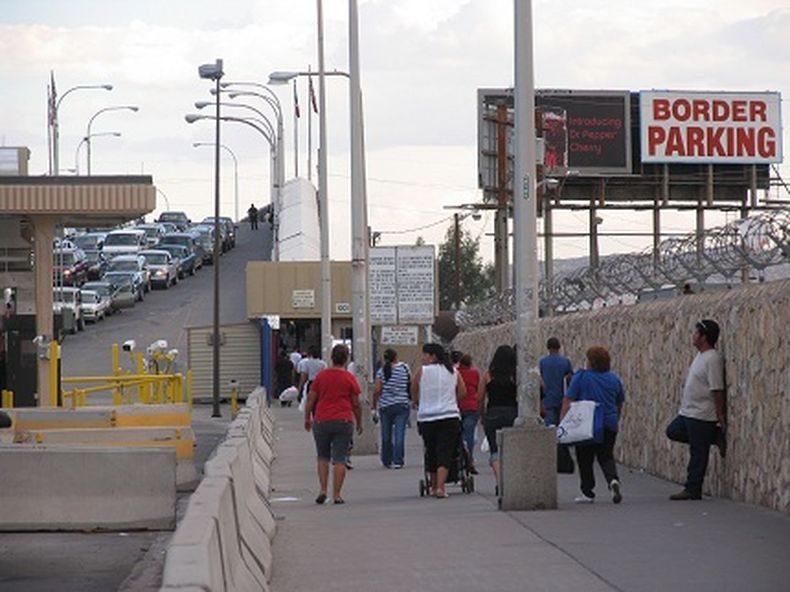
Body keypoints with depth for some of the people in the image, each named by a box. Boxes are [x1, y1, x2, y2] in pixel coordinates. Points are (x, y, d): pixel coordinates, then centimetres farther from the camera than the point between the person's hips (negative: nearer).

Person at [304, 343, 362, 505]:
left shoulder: (321, 376, 3)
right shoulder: (349, 378, -1)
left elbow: (310, 399, 4)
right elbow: (356, 404, 3)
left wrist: (307, 418, 15)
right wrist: (359, 423, 16)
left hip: (322, 421, 1)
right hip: (344, 422, -1)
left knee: (323, 457, 15)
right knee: (339, 459, 1)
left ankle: (323, 490, 2)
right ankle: (337, 495, -2)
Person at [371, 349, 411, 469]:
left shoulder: (381, 371, -3)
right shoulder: (404, 368, -2)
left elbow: (377, 390, -7)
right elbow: (410, 382, 12)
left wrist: (374, 404, 6)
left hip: (385, 406, 1)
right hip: (402, 405, -1)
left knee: (386, 435, 11)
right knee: (399, 433, -3)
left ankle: (387, 461, 20)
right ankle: (397, 461, -11)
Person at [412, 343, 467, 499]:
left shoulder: (421, 372, -2)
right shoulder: (453, 372, 6)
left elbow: (414, 394, 7)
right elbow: (462, 392, 8)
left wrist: (416, 403, 28)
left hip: (427, 417, -1)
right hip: (450, 417, 1)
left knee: (431, 453, 13)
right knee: (445, 453, -3)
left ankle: (434, 487, 23)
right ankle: (440, 487, -17)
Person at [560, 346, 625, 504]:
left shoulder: (581, 377, -7)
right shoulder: (614, 379, 5)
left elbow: (568, 400, -12)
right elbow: (620, 404, 16)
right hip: (609, 424, 3)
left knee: (585, 460, 9)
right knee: (606, 457, 11)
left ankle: (588, 493, 11)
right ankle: (613, 480, -15)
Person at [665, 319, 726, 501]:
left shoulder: (712, 359, -20)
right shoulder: (700, 355, 12)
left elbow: (717, 390, -21)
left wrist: (720, 416, -20)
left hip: (701, 416, -10)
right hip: (687, 411, 10)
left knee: (698, 453, -3)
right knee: (672, 432, 21)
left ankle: (692, 490, 3)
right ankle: (713, 437, 16)